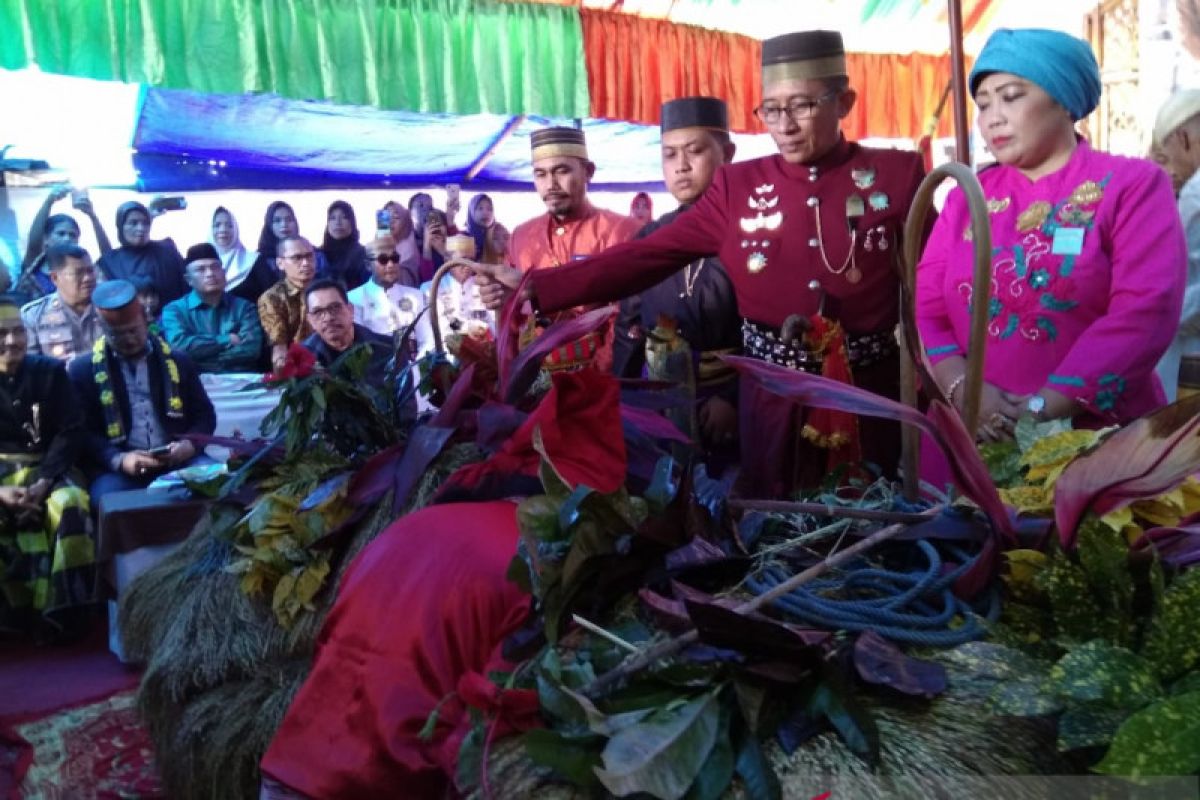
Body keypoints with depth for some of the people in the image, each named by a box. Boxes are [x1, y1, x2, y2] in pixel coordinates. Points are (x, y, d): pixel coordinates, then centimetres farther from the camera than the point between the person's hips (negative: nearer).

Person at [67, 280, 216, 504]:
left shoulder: (177, 362, 15)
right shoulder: (83, 369, 9)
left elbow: (205, 415, 16)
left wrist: (190, 444, -7)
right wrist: (119, 459, -16)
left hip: (178, 462, 2)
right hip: (118, 469, -2)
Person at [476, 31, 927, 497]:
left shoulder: (896, 174, -2)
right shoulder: (738, 187, 1)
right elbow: (647, 257, -4)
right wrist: (536, 288, -13)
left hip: (869, 395, -1)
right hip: (772, 397, 1)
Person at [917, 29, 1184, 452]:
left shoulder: (1133, 185, 0)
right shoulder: (966, 198, 9)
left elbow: (1144, 311, -12)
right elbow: (926, 307, 2)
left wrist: (1044, 409, -20)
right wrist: (963, 391, -15)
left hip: (1098, 440, -3)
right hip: (973, 439, 3)